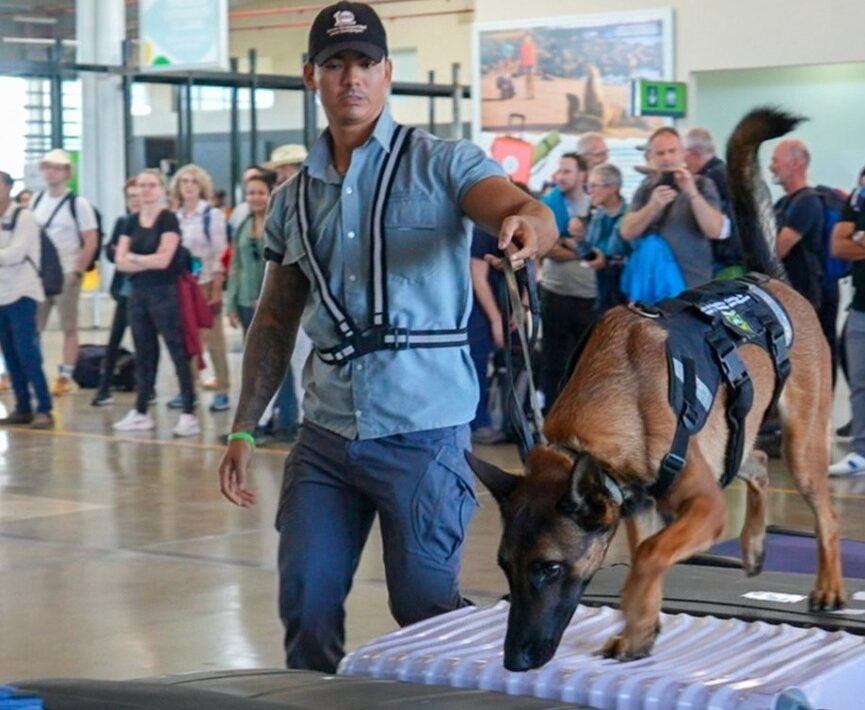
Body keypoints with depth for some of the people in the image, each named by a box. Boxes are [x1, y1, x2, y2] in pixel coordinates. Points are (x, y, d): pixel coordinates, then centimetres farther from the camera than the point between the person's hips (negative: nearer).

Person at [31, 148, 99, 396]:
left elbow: (91, 242, -9)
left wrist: (77, 272, -13)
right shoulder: (36, 200, 9)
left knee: (69, 328, 2)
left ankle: (66, 377, 8)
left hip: (66, 274, -5)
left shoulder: (78, 203, -7)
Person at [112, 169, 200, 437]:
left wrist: (135, 258, -1)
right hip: (138, 293, 6)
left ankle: (189, 414, -6)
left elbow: (163, 259, -15)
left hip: (165, 294, -6)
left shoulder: (168, 219, -6)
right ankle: (140, 413, 18)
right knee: (143, 353, 11)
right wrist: (150, 262, -10)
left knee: (178, 352, -5)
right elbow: (120, 261, 2)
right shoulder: (132, 221, 10)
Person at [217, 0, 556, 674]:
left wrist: (527, 224, -44)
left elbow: (528, 212, -20)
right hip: (325, 433, 5)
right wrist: (243, 429, 11)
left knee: (426, 608, 2)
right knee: (306, 602, 7)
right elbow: (275, 321, 16)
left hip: (423, 430, -5)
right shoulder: (294, 198, 11)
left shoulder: (440, 162, -3)